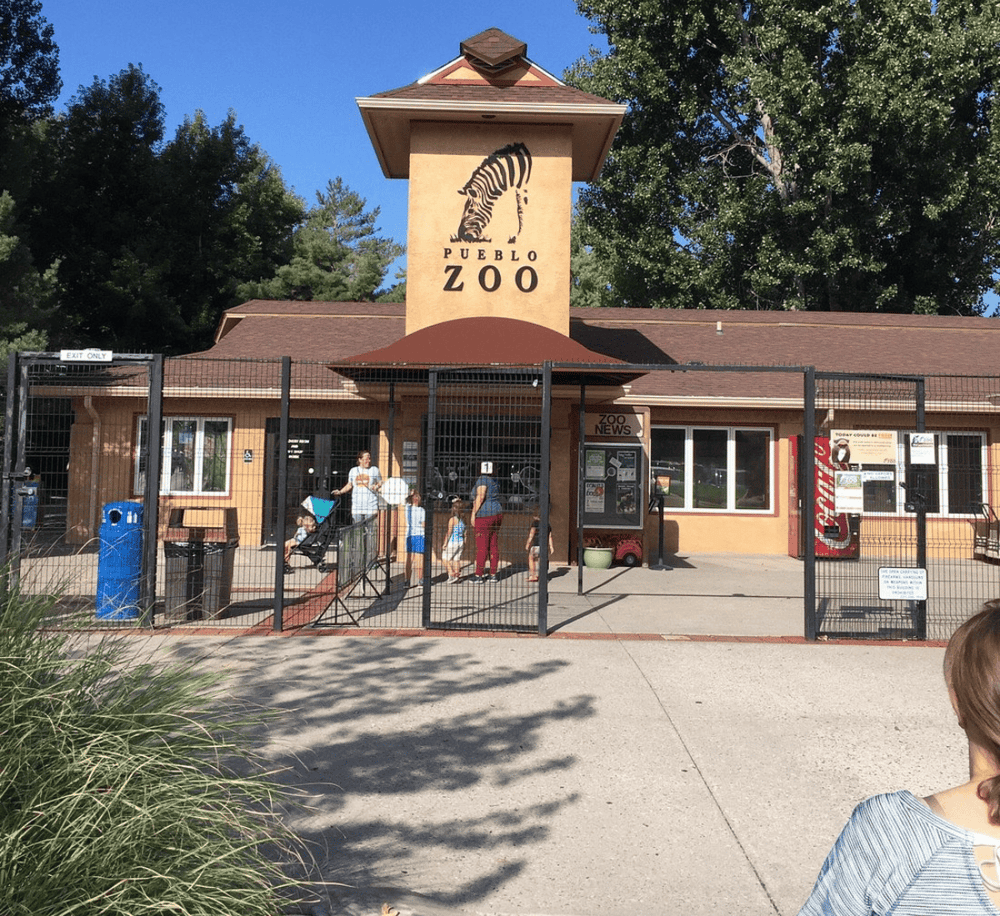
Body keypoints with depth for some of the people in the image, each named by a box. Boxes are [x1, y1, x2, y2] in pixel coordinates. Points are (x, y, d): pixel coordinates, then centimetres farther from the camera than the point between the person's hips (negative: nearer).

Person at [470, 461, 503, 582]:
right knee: (494, 545, 9)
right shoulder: (494, 481, 16)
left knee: (481, 546, -5)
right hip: (497, 513, 8)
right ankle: (494, 574, 11)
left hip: (484, 515, -8)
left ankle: (479, 575, -4)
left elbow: (480, 497, -18)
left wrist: (474, 513, -14)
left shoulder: (482, 479, -8)